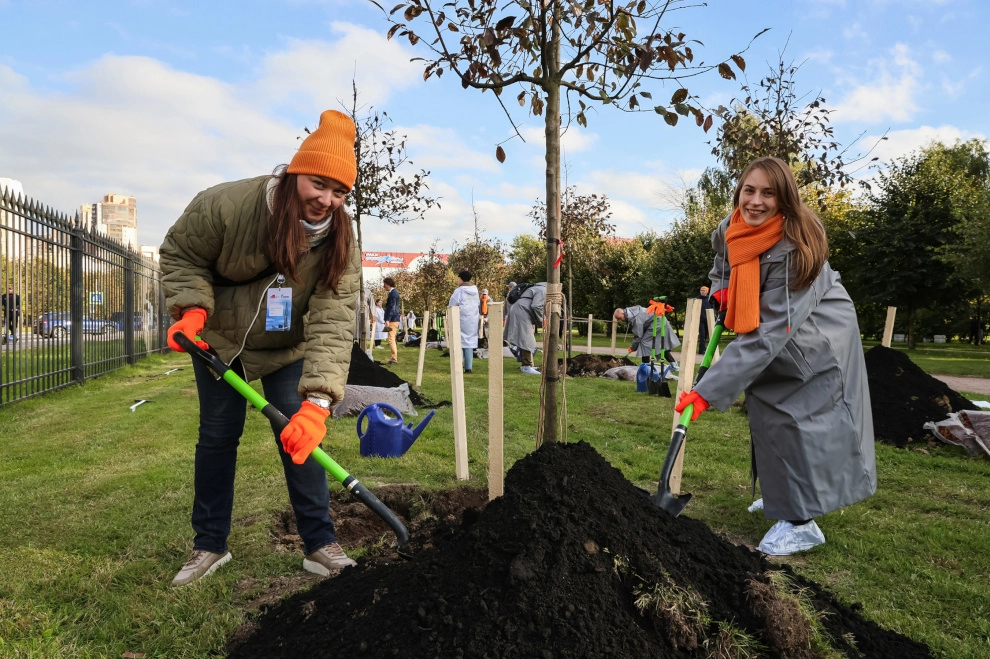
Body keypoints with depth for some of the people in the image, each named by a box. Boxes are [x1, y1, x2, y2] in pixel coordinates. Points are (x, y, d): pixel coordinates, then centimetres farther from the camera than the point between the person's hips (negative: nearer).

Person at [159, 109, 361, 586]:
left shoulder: (340, 243, -25)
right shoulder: (226, 205, -28)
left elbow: (333, 324, -33)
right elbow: (180, 254, -9)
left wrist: (317, 402, -44)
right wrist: (191, 309, -26)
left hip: (287, 350, 0)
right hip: (219, 340, 0)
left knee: (300, 436, -5)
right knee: (217, 438, 6)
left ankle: (320, 544, 7)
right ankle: (209, 545, 22)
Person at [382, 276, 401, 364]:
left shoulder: (393, 293, -13)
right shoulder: (394, 292, 18)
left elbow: (392, 307, -20)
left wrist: (388, 320, -23)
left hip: (392, 319, -11)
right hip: (394, 319, 11)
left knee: (391, 339, -10)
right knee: (392, 339, 13)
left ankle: (394, 359, -10)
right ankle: (394, 358, 17)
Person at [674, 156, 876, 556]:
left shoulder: (793, 249, -36)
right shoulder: (732, 228, -14)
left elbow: (766, 334, -40)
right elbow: (721, 248, 16)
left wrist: (709, 389, -44)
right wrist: (721, 285, -5)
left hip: (818, 340, -7)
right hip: (779, 341, 8)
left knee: (796, 419, -12)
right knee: (767, 409, 12)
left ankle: (802, 521, -1)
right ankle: (781, 493, 30)